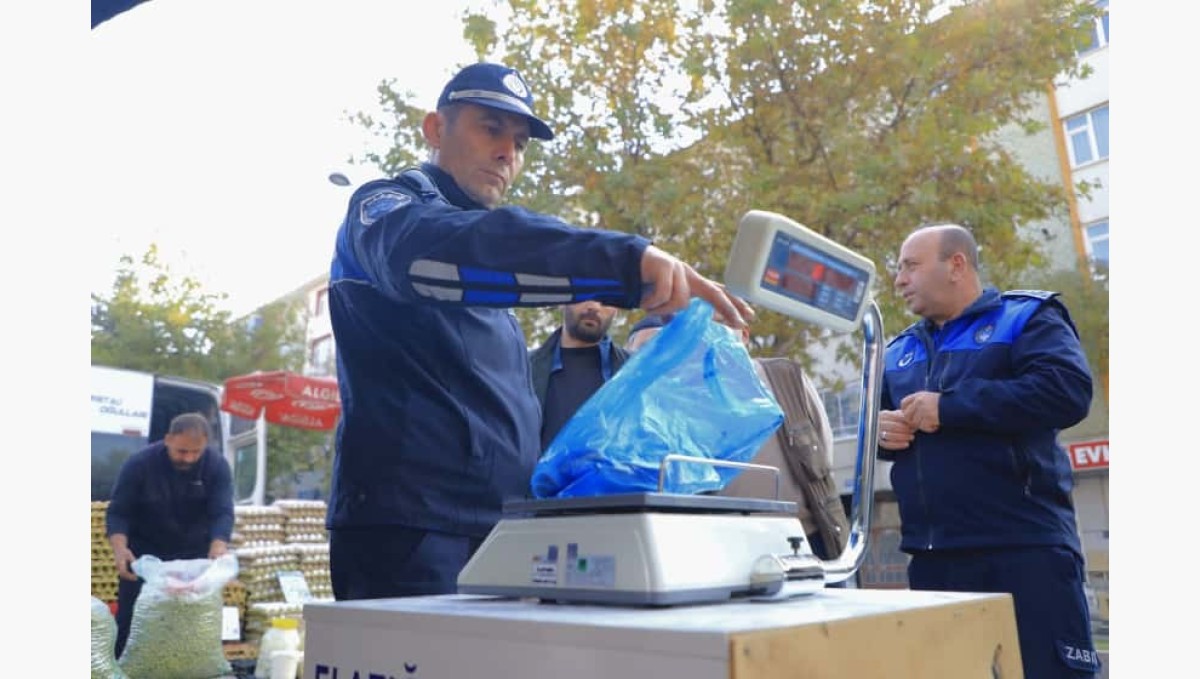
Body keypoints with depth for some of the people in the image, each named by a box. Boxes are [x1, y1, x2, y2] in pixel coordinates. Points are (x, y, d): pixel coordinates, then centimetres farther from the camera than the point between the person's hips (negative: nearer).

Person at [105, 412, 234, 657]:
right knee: (130, 620, 1)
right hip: (144, 555, -1)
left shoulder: (217, 466, -16)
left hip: (195, 555, 1)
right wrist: (120, 548, -35)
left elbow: (222, 512, -24)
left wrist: (218, 548, -43)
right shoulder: (139, 463, -19)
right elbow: (118, 512, -16)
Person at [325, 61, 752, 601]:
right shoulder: (386, 208, -3)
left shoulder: (484, 297, 24)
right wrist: (627, 259, -38)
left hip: (498, 535, 8)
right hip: (409, 533, -8)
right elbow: (443, 253, -28)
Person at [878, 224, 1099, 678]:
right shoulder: (899, 350, 19)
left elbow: (1068, 391, -16)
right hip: (931, 557, 6)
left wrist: (948, 407, -16)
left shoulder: (1025, 317, 1)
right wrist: (879, 428, -1)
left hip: (1022, 549, -6)